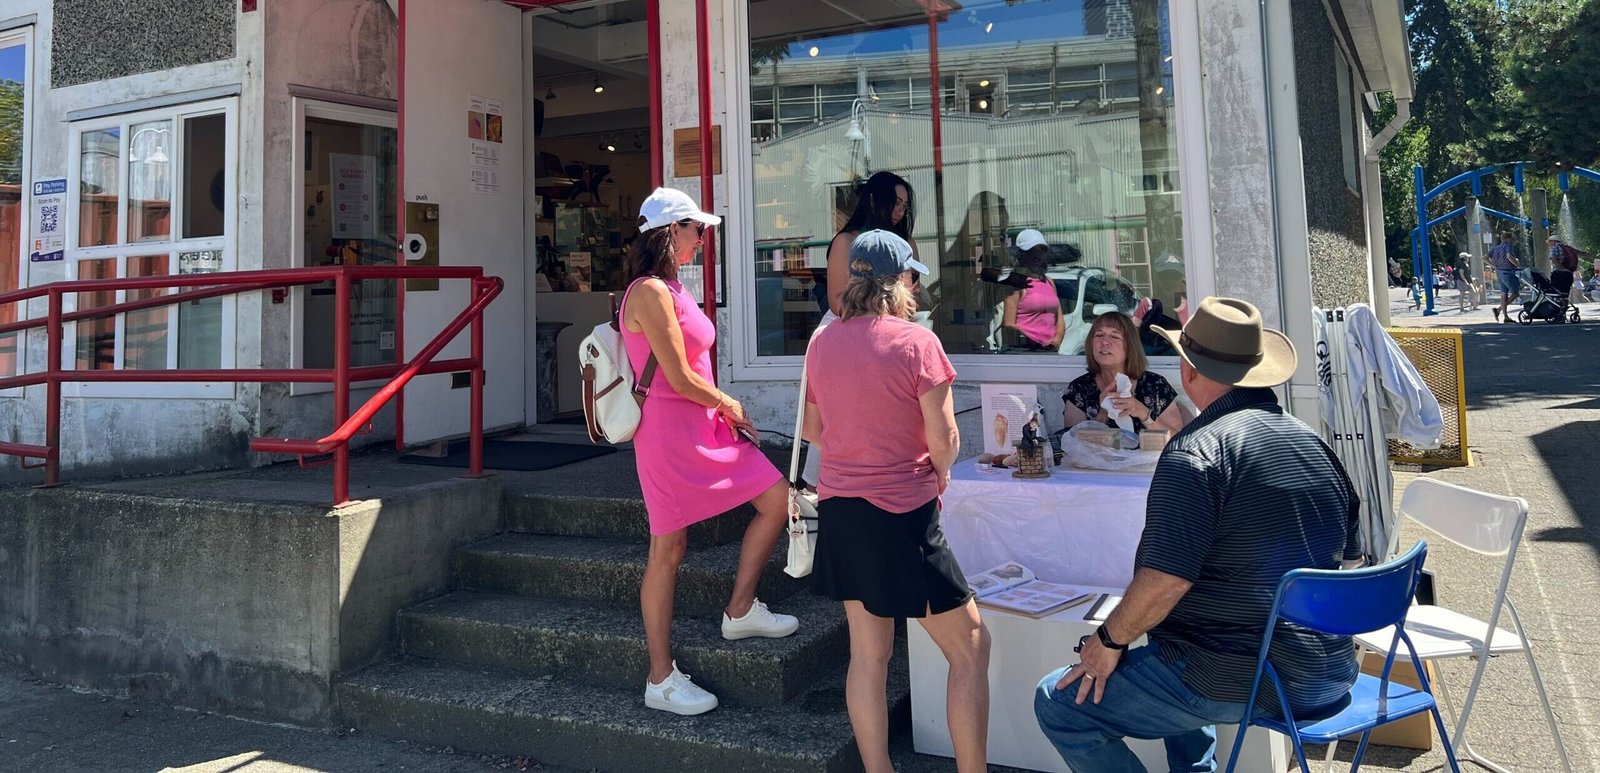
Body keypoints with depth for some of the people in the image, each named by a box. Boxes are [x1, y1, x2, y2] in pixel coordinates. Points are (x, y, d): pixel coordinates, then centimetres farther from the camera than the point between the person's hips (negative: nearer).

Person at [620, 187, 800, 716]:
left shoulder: (672, 288, 14)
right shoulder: (651, 292, -17)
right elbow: (680, 379, -19)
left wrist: (724, 408, 4)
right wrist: (730, 404, -4)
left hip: (705, 425, 10)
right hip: (669, 431, -9)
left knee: (777, 499, 8)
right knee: (669, 551, -1)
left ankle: (740, 611, 22)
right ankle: (661, 680, 11)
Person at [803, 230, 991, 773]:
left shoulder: (823, 342, 5)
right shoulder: (916, 341, -13)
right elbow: (943, 442, -13)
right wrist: (939, 473, 8)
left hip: (839, 510, 7)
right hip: (903, 514, -6)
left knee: (868, 655, 15)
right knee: (970, 648, 8)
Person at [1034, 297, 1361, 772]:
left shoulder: (1195, 453, -18)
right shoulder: (1315, 444, 8)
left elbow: (1164, 581, -23)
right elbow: (1349, 557, 18)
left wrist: (1109, 640, -8)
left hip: (1240, 681, -9)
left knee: (1059, 705, 0)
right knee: (1175, 654, 35)